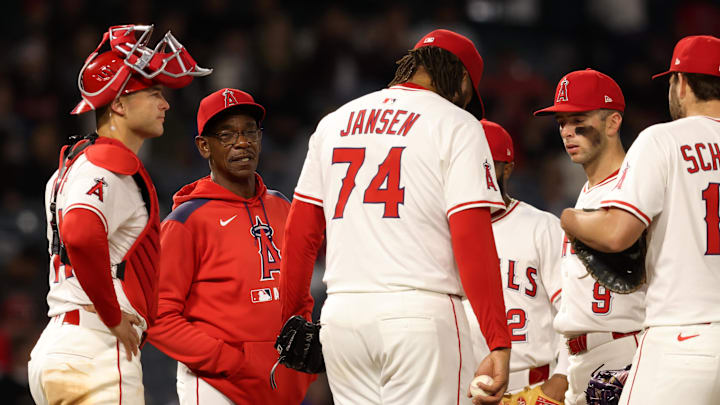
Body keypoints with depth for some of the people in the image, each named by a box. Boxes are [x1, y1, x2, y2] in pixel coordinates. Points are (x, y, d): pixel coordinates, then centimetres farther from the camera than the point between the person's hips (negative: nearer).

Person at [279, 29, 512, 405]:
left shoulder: (334, 121, 17)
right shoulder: (457, 125, -1)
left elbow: (300, 231, 16)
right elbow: (472, 239, -11)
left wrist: (293, 316, 25)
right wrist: (499, 343, -13)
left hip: (341, 315, 6)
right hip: (420, 310, -6)